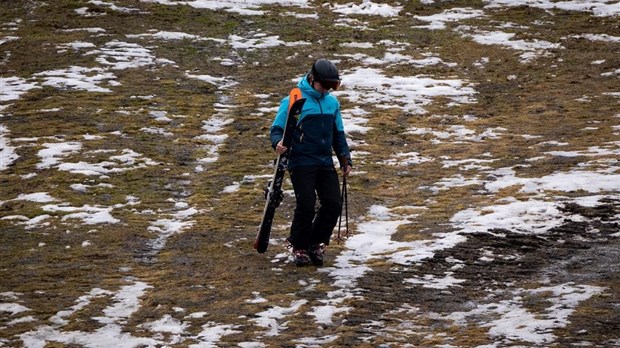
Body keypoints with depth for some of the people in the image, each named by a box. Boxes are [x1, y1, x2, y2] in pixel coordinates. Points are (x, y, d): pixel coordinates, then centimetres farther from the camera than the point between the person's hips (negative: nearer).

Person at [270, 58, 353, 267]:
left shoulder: (332, 102, 13)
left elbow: (338, 134, 22)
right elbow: (277, 128, -4)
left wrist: (345, 158, 14)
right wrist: (278, 143, -26)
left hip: (325, 163, 5)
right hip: (301, 162, -5)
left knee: (333, 204, -5)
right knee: (306, 205, -14)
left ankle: (317, 243, 14)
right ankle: (299, 248, 6)